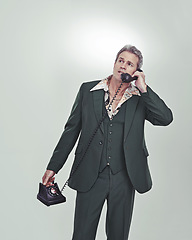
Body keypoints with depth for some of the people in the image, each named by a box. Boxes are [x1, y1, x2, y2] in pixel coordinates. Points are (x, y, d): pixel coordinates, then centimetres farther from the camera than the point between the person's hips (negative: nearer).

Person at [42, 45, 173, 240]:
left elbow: (166, 118, -12)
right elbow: (71, 129, 5)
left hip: (123, 178, 1)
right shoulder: (88, 90, 3)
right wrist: (53, 166, 4)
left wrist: (143, 88, -12)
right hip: (90, 176, 0)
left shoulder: (141, 98, 3)